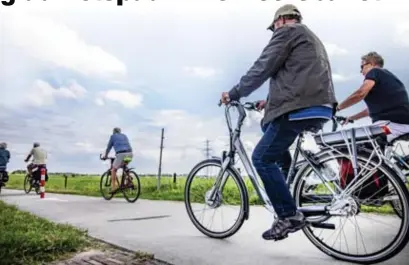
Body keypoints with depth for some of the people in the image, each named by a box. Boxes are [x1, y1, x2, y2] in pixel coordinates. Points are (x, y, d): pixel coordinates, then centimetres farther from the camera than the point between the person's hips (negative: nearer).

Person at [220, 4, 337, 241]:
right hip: (319, 108, 10)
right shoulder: (311, 38, 32)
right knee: (267, 124, 29)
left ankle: (290, 216, -3)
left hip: (299, 108, -10)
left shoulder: (287, 31, 3)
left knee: (262, 159, -3)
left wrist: (234, 94, 3)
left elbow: (262, 69, -6)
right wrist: (270, 101, 32)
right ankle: (291, 182, 24)